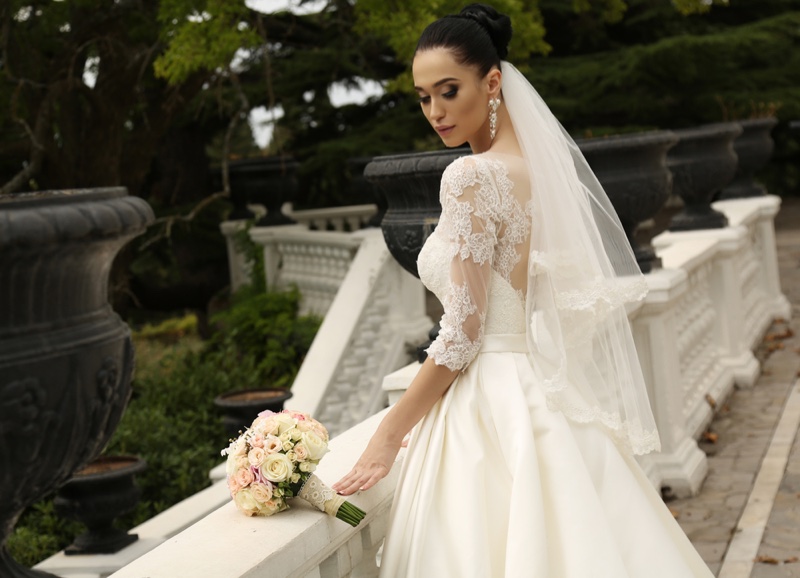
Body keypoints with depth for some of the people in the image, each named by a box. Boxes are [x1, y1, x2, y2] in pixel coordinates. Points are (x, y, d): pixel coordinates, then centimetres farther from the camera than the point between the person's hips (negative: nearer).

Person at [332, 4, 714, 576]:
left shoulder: (473, 175, -16)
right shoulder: (542, 167, 9)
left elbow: (461, 337, -17)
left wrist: (387, 437, -9)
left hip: (489, 408, -8)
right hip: (548, 397, 8)